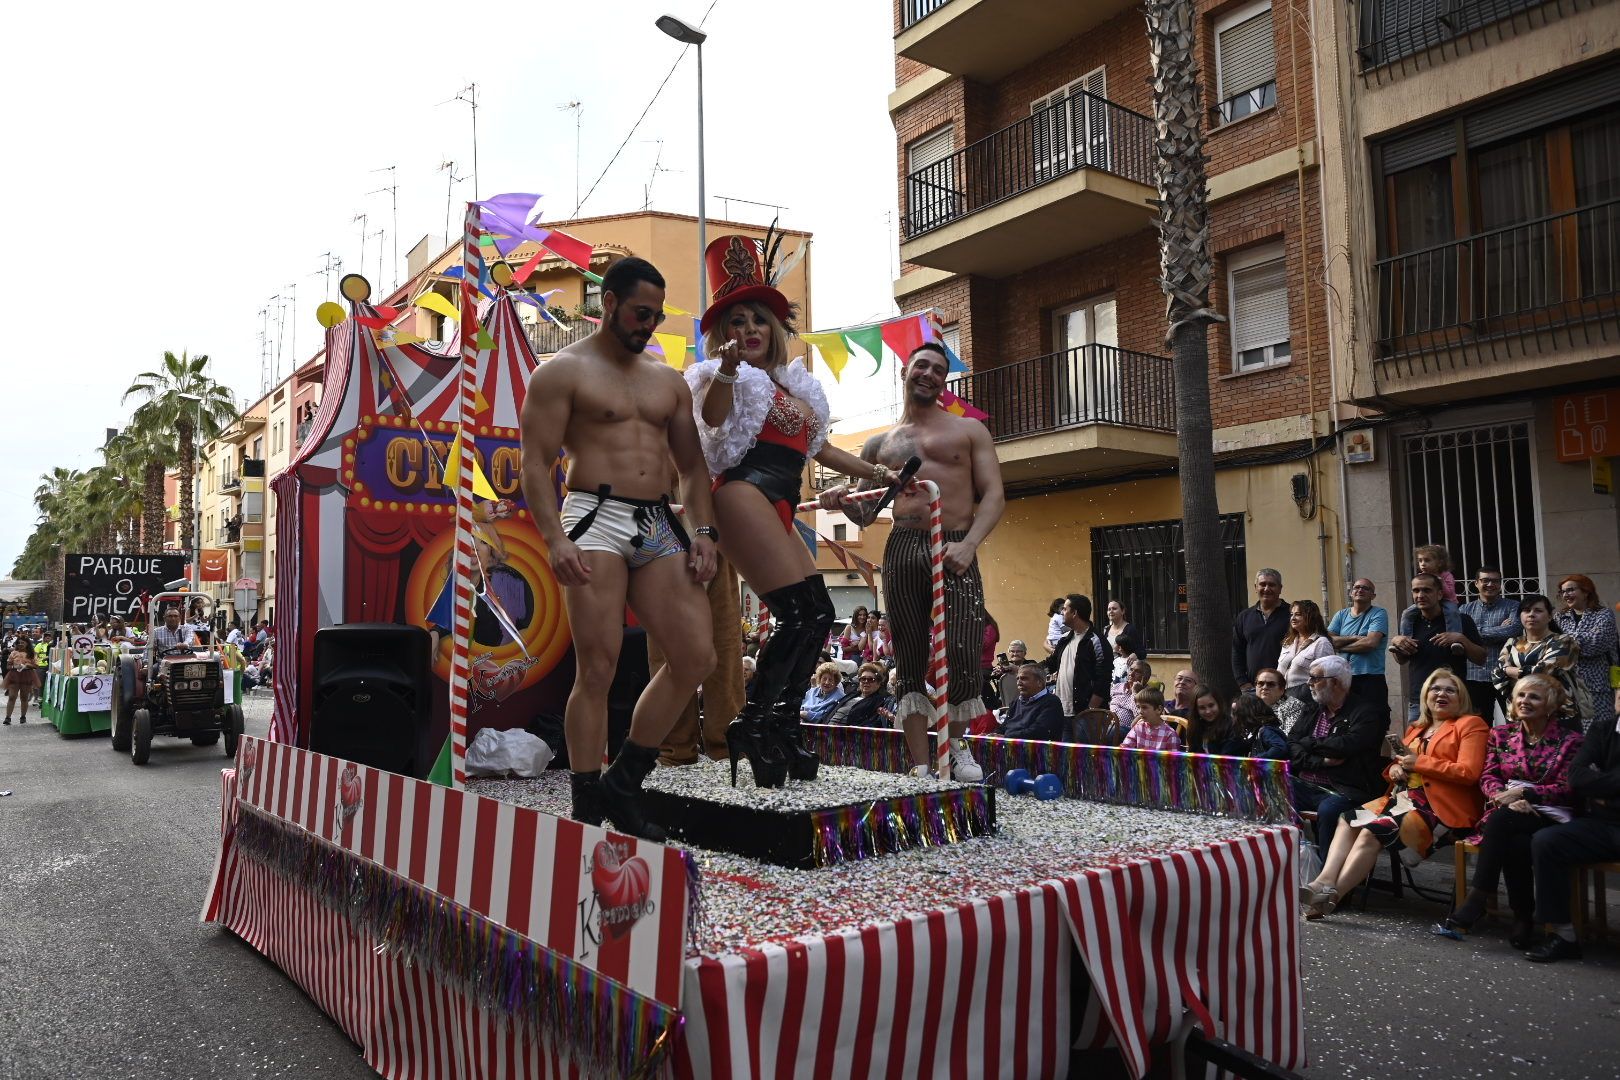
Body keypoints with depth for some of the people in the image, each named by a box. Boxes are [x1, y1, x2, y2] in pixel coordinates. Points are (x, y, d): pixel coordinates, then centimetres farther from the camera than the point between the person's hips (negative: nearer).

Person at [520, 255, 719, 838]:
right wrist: (556, 539, -17)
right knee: (597, 668, -8)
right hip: (596, 520, -6)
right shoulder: (563, 371, 3)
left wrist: (703, 533, 5)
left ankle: (623, 784, 11)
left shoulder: (669, 380, 21)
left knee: (695, 656, -4)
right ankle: (588, 810, 4)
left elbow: (692, 467, 20)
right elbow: (536, 465, -5)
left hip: (658, 527, 6)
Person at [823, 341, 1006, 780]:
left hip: (955, 550, -2)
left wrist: (969, 543, -13)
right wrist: (841, 501, -3)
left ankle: (957, 744, 15)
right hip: (901, 551, 2)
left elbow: (994, 495, 4)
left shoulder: (969, 430, 13)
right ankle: (921, 766, 7)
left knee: (961, 654, -12)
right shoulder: (879, 443, 20)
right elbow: (866, 514, 20)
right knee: (911, 661, 1)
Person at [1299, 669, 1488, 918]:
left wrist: (1419, 762, -8)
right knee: (1350, 820, -17)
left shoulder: (1470, 725, 4)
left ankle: (1331, 896, -29)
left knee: (1373, 831, -27)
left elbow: (1469, 773, -10)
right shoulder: (1416, 728, 25)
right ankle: (1325, 881, -32)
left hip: (1441, 809, -7)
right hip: (1406, 797, 8)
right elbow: (1401, 764, 32)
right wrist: (1394, 768, 6)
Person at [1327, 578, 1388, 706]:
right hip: (1344, 678, 4)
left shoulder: (1379, 614, 0)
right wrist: (1354, 638, -11)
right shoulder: (1341, 615, 13)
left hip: (1371, 679, -4)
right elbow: (1328, 640, 1)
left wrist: (1340, 647, -2)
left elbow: (1371, 642, -13)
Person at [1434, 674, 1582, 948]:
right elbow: (1488, 778, 6)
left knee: (1501, 821, -35)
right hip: (1508, 815, 3)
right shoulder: (1501, 734, 14)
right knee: (1515, 843, -35)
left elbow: (1566, 789, -5)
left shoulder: (1570, 740, 5)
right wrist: (1508, 799, -15)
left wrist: (1523, 793, -17)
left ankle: (1470, 910, -35)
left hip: (1550, 816, -3)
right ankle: (1523, 919, -25)